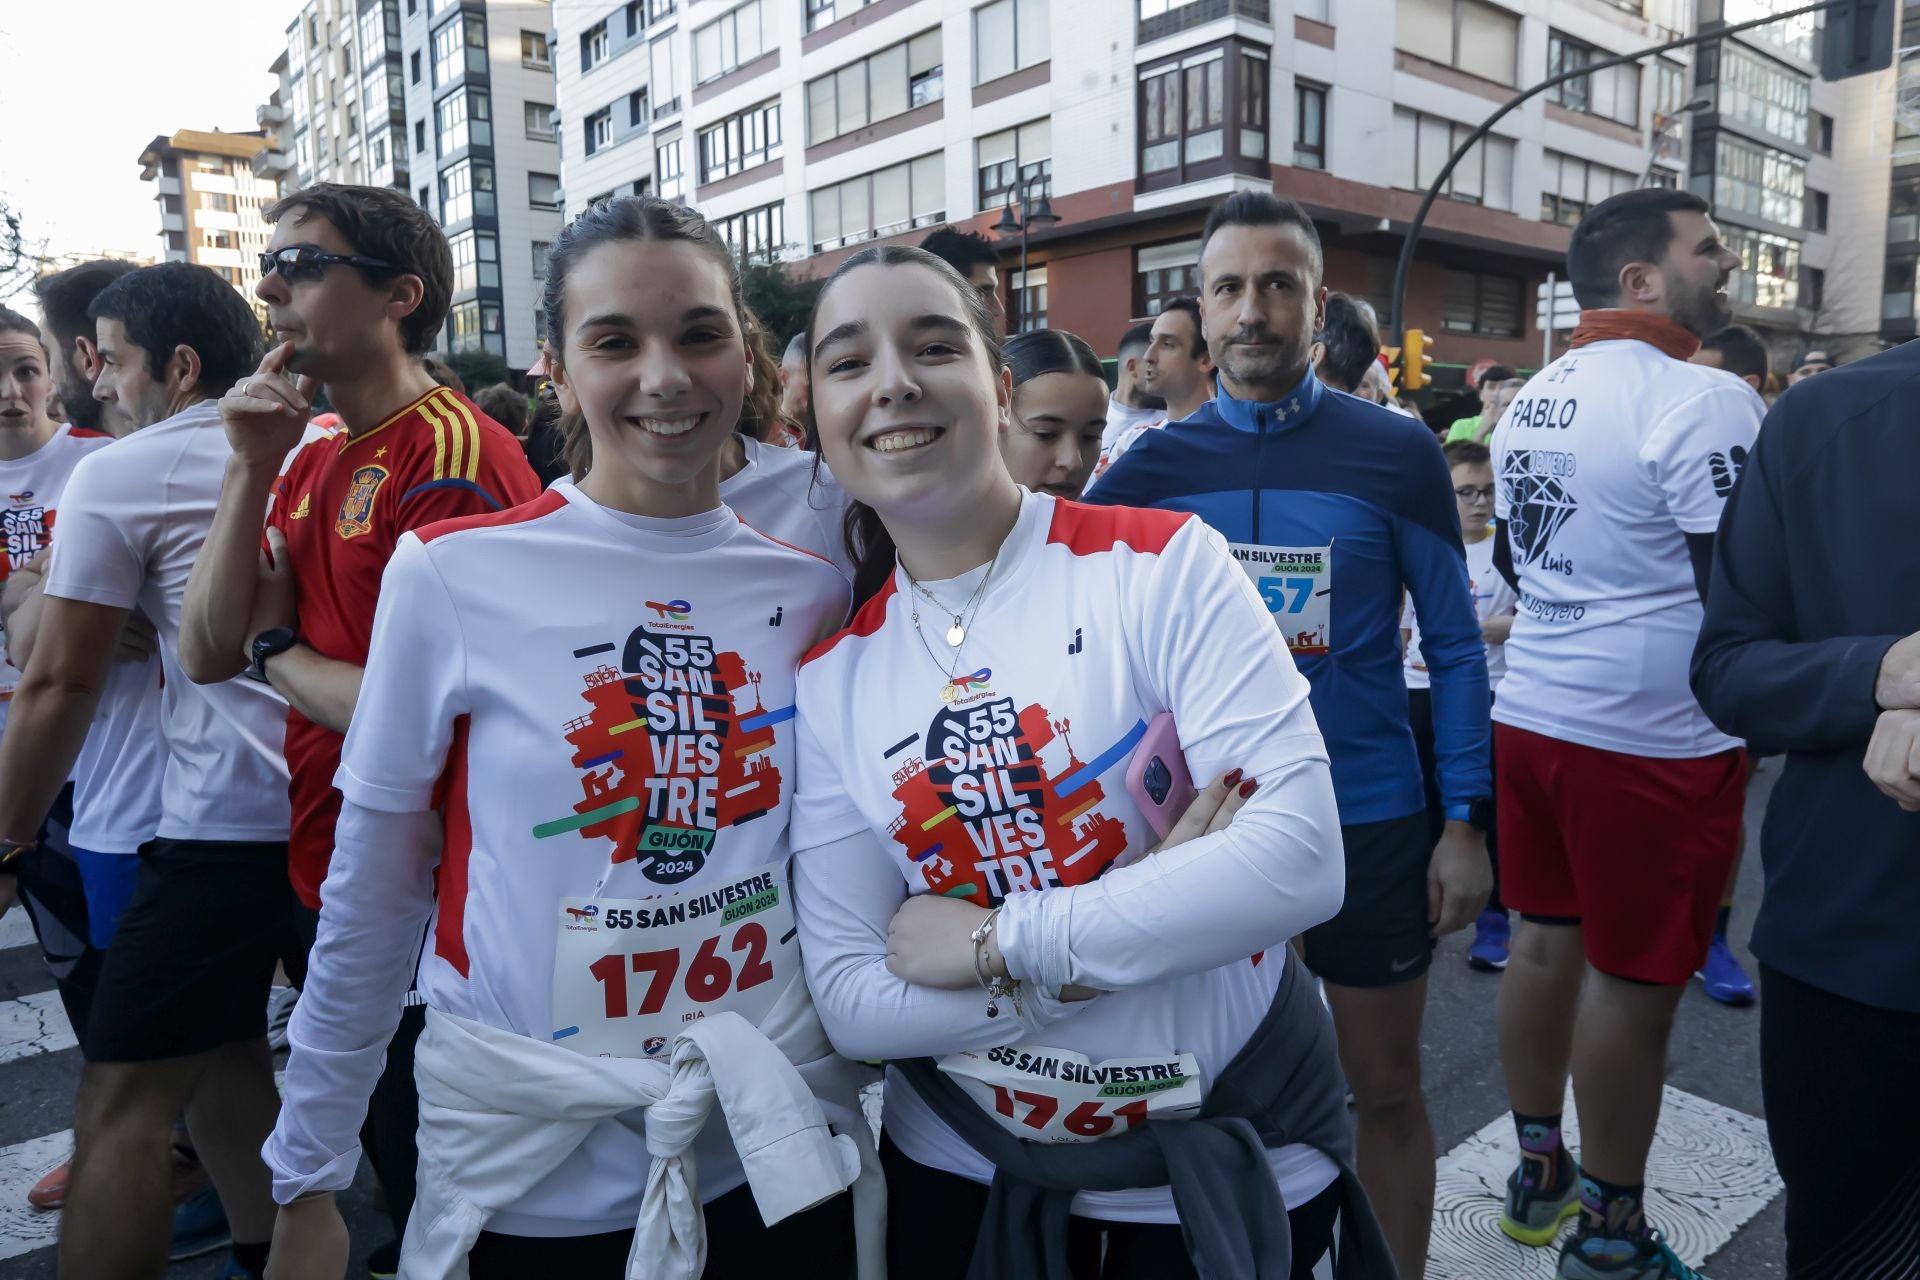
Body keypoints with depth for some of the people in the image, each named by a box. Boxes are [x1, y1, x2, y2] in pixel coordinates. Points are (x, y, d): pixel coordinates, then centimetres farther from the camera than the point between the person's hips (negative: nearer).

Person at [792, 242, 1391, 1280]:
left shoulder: (1158, 562, -14)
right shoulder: (830, 674, -6)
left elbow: (1300, 858, -23)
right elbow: (850, 1002, -10)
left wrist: (994, 942, -21)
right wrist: (1150, 917, -21)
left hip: (1232, 1157, -2)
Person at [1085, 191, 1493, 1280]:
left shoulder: (1397, 453, -6)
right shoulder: (1156, 466, -2)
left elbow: (1455, 645, -1)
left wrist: (1469, 821, -4)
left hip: (1370, 821, -1)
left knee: (1387, 1091, 15)